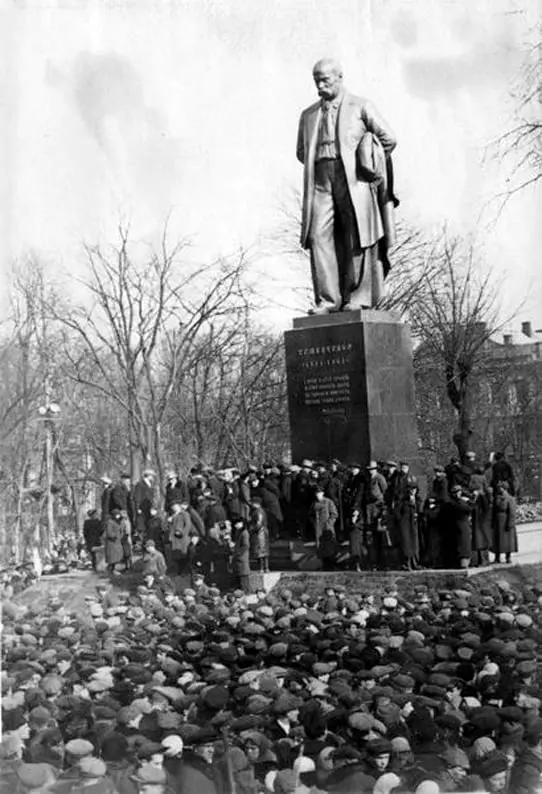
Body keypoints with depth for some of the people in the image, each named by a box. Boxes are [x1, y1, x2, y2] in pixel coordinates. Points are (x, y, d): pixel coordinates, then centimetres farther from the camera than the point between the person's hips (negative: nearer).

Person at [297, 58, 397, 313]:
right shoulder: (308, 115, 21)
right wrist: (318, 166, 15)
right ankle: (327, 300, -12)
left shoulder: (361, 107, 10)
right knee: (319, 236, -11)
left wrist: (368, 164, 10)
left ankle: (358, 298, -2)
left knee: (356, 240, -7)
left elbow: (389, 139, 9)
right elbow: (301, 152, 29)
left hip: (353, 180, -3)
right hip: (320, 182, 3)